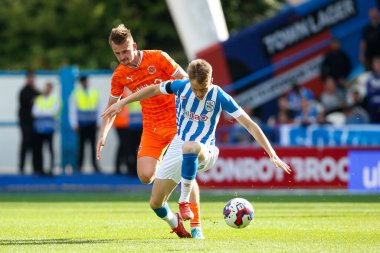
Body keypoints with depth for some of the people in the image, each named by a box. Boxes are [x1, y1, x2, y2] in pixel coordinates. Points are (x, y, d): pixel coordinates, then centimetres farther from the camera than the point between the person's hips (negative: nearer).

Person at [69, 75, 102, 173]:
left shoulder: (94, 93, 10)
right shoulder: (76, 94, 2)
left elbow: (98, 108, 13)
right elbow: (72, 110, 2)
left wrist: (98, 122, 8)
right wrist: (74, 124, -4)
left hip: (92, 124, 2)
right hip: (81, 124, -2)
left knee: (93, 145, -1)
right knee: (81, 144, -1)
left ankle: (95, 165, 0)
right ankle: (79, 166, 2)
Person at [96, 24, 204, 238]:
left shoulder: (158, 58, -11)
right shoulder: (120, 75, 0)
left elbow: (185, 81, -6)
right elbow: (112, 106, 12)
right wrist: (103, 135, 2)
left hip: (178, 122, -3)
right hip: (152, 128, 3)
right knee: (145, 176, -15)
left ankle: (196, 225, -5)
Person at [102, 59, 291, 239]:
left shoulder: (219, 96, -15)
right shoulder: (181, 86, -8)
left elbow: (249, 124, -14)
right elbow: (153, 90, 9)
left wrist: (272, 154, -19)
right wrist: (121, 103, 10)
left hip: (204, 152, -4)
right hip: (177, 148, 4)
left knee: (190, 146, -44)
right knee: (155, 203, -2)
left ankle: (184, 200, -27)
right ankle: (175, 224, 35)